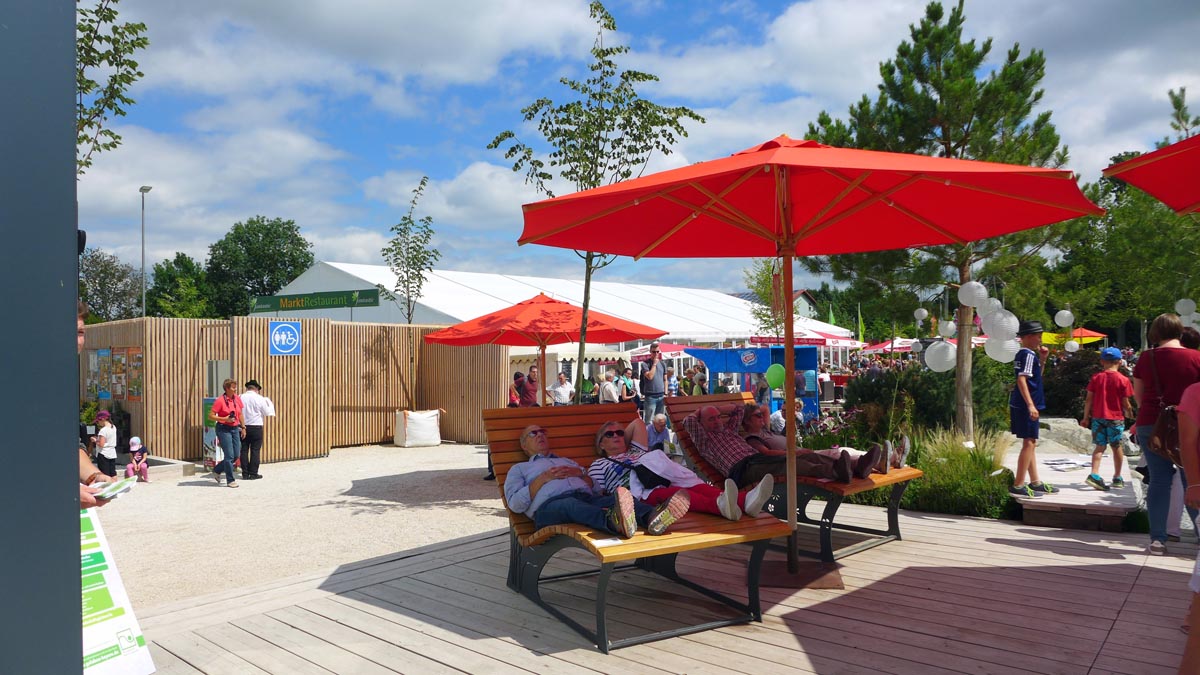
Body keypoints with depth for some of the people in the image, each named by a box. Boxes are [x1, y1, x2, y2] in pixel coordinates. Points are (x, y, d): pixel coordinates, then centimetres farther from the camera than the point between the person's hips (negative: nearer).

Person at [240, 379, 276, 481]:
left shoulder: (241, 398, 0)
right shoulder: (259, 398, -7)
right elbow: (267, 413, 1)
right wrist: (268, 402, 16)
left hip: (243, 427, 3)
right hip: (256, 427, -3)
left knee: (244, 450, 9)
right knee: (255, 450, 2)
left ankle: (245, 473, 12)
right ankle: (253, 473, 2)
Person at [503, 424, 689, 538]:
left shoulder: (567, 462, 41)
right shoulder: (518, 469, 31)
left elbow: (598, 489, 29)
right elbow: (515, 504, 10)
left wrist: (580, 473, 10)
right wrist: (543, 478, 2)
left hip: (587, 497, 5)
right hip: (549, 504, -4)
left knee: (615, 498, -31)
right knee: (571, 504, -42)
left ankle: (652, 518, -63)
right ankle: (614, 522, -73)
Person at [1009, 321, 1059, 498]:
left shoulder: (1023, 354, 16)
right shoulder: (1028, 354, -13)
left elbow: (1036, 376, 27)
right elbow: (1021, 380, -23)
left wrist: (1041, 359, 13)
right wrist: (1030, 405, -28)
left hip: (1022, 405, 10)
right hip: (1026, 406, -10)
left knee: (1031, 443, 16)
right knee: (1029, 443, -7)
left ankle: (1035, 482, 24)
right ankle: (1018, 485, -6)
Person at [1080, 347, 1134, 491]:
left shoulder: (1096, 378, 1)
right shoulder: (1123, 380, -6)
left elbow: (1089, 399, 0)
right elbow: (1125, 403, -4)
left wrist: (1086, 417, 8)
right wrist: (1130, 416, 14)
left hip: (1098, 417, 2)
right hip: (1116, 418, -2)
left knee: (1100, 446, 4)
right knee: (1117, 447, 11)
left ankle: (1094, 474, -12)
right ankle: (1117, 478, 21)